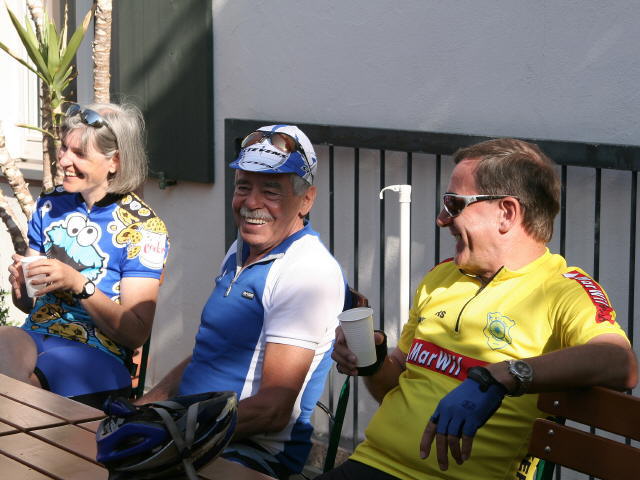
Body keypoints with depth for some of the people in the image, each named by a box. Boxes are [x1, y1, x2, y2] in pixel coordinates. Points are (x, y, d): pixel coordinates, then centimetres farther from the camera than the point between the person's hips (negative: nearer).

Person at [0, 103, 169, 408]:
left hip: (96, 351, -5)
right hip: (35, 335, 5)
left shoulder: (143, 227, -2)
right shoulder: (50, 205, 14)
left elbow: (135, 334, -6)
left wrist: (78, 284, -17)